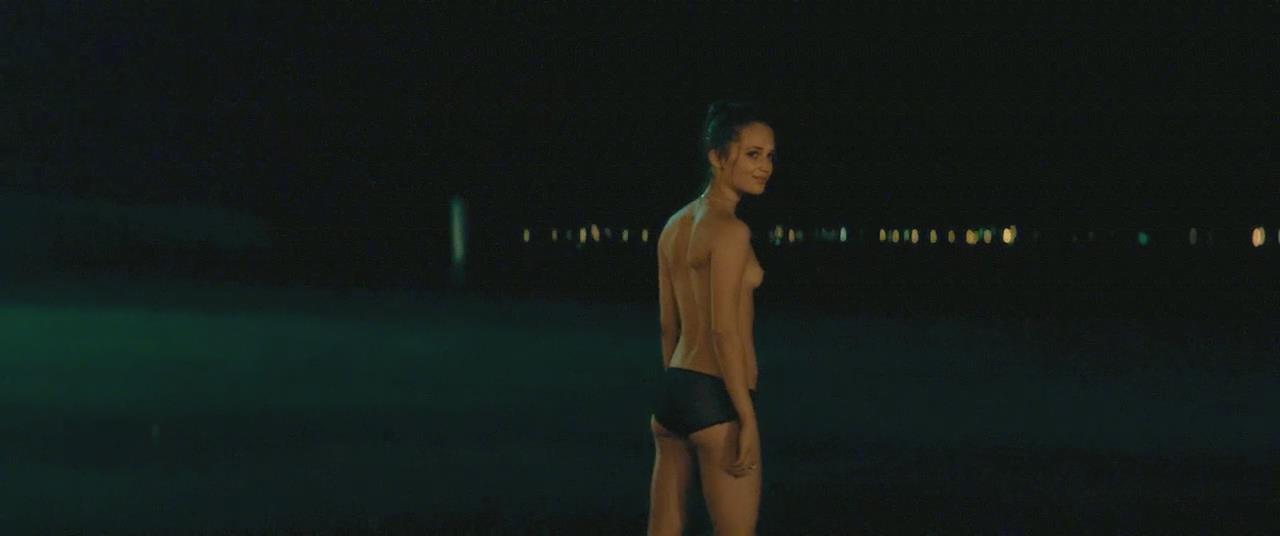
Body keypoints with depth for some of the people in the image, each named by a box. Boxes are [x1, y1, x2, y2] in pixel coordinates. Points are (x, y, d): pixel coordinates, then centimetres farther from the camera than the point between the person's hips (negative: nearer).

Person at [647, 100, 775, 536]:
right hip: (715, 398, -9)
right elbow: (724, 331, -18)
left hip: (672, 388, 9)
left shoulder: (675, 225, 12)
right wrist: (748, 421, -17)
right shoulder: (729, 230, -13)